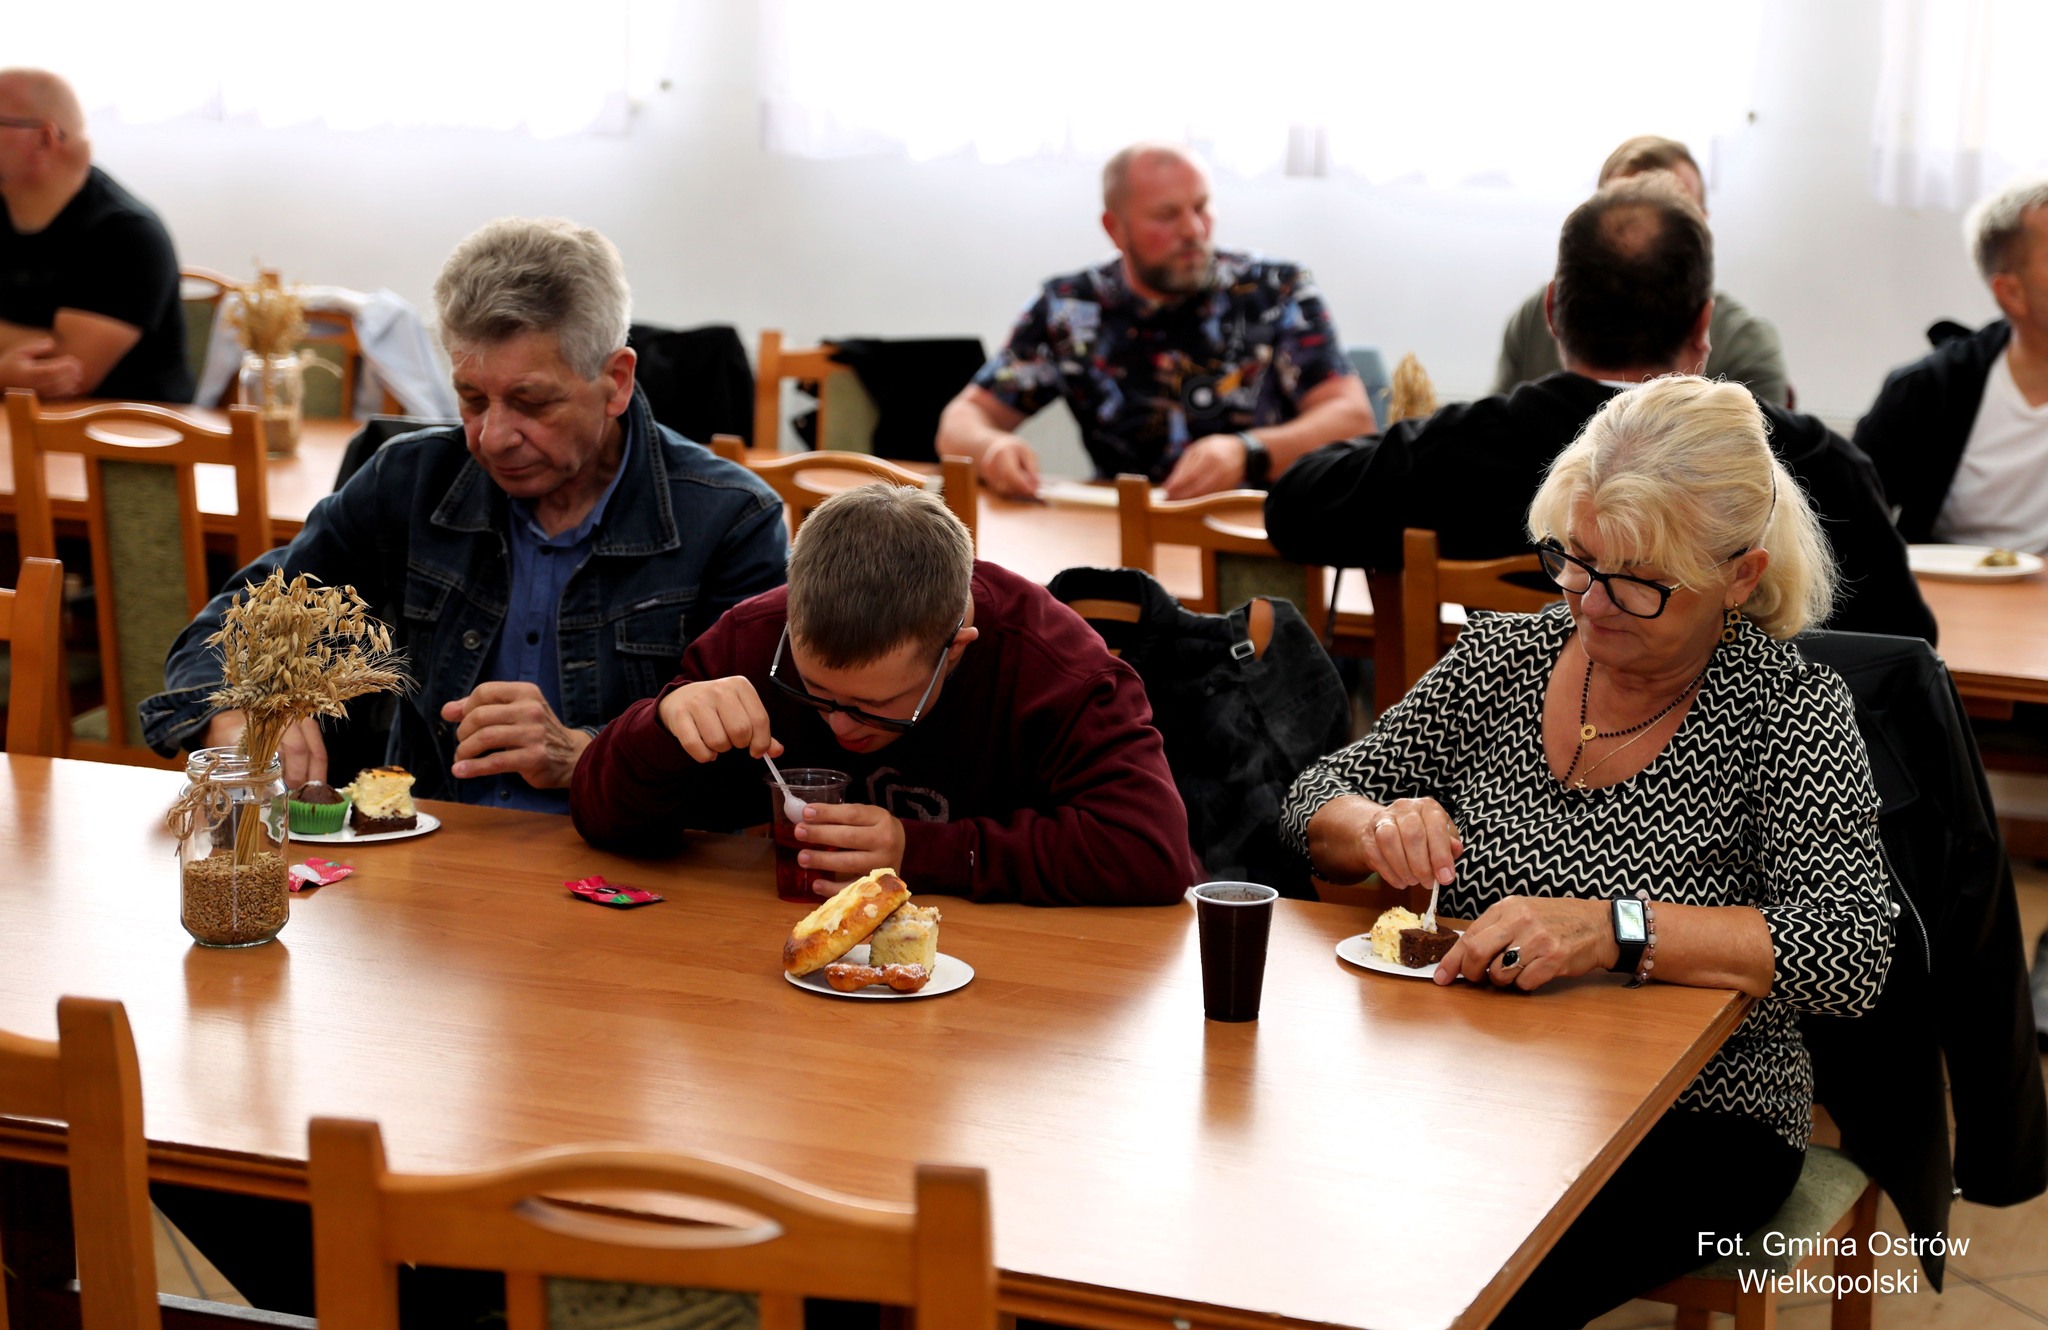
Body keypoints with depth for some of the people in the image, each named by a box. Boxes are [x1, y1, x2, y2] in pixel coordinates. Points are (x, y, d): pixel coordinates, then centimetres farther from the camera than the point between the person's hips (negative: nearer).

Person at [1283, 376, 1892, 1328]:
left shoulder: (1790, 713, -9)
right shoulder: (1501, 659, 3)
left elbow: (1851, 956, -21)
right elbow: (1315, 804, 8)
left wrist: (1613, 929, -32)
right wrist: (1375, 828, -17)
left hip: (1692, 1118, -3)